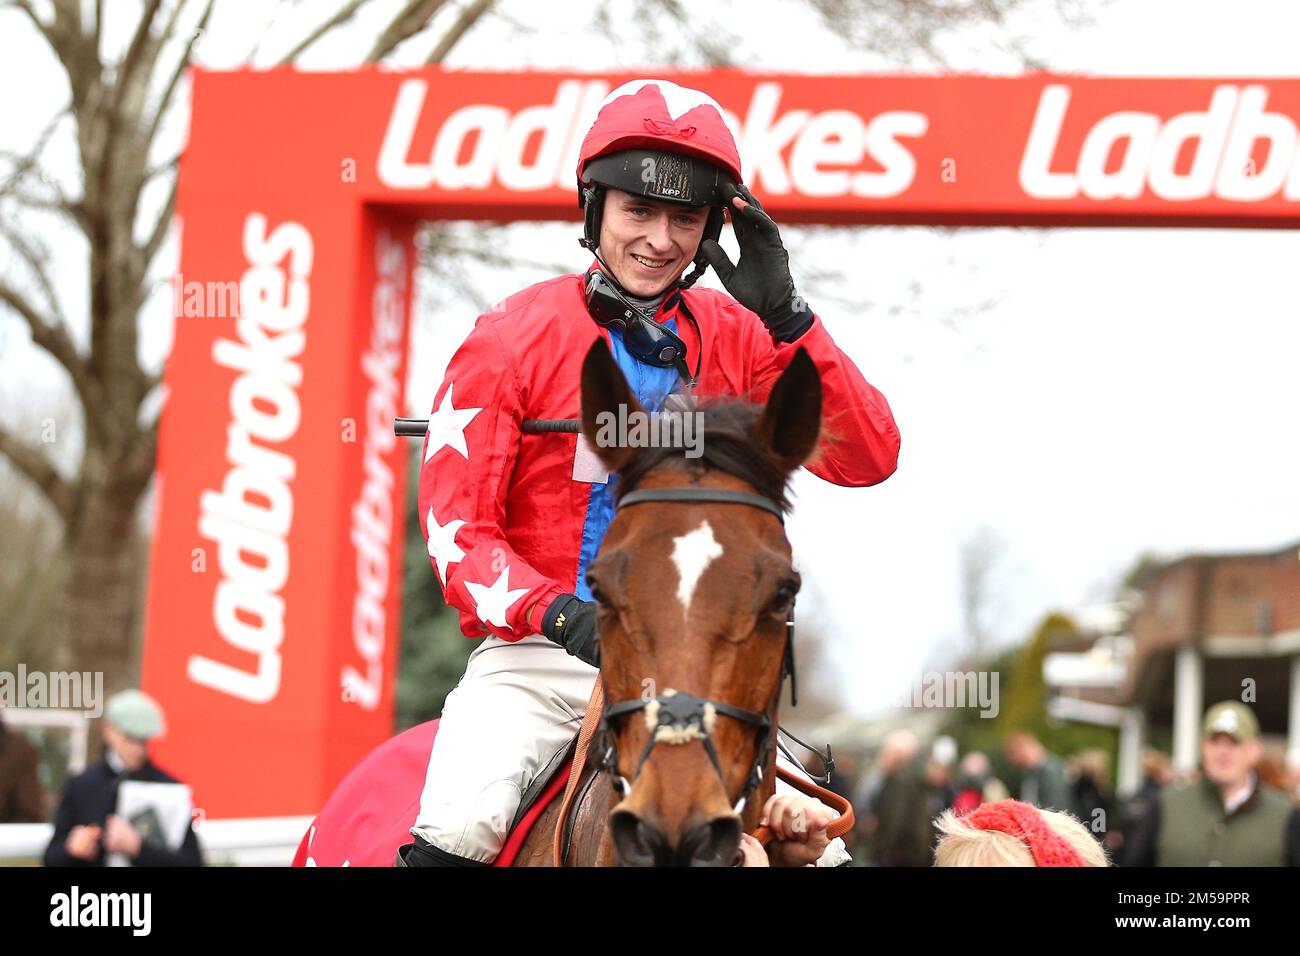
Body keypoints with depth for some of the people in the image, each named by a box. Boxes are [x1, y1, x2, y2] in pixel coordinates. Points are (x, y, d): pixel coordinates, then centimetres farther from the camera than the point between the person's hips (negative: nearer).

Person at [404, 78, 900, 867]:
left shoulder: (735, 339, 6)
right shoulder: (513, 338, -3)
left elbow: (869, 461, -4)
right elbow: (455, 523, -7)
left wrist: (786, 319, -14)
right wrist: (557, 614, -24)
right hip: (537, 659, -3)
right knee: (459, 827, -27)